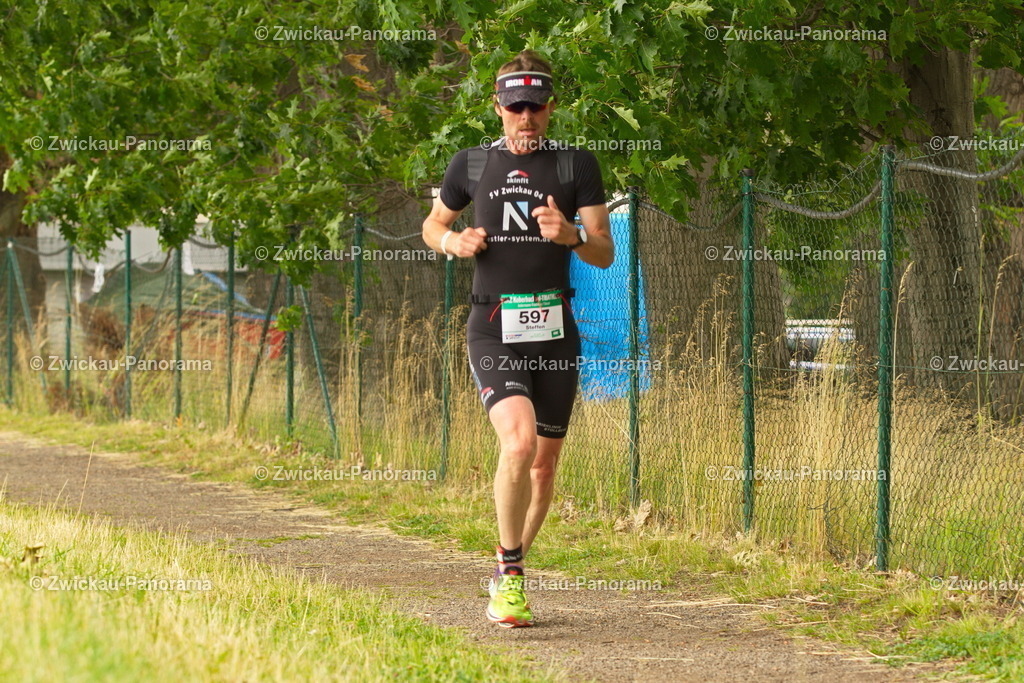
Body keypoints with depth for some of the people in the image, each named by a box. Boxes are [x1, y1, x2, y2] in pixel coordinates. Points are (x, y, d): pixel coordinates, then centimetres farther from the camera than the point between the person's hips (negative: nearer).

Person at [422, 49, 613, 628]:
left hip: (556, 332, 2)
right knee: (519, 441, -23)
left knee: (545, 462, 9)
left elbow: (606, 254, 0)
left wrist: (571, 236, -22)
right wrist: (453, 242, -2)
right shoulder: (472, 165, 6)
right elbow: (433, 224, 21)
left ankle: (509, 575, 29)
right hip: (494, 333, -2)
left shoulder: (577, 165, 3)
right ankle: (511, 575, -9)